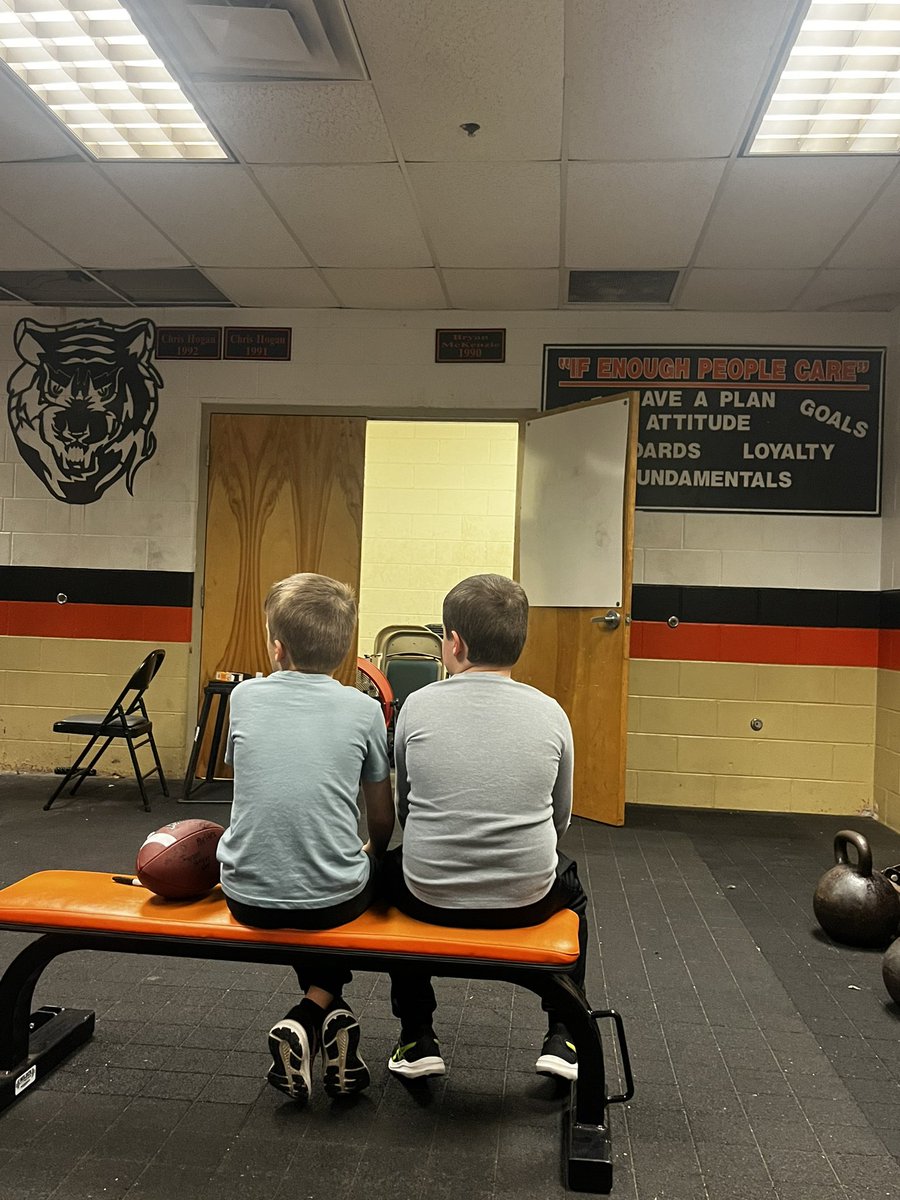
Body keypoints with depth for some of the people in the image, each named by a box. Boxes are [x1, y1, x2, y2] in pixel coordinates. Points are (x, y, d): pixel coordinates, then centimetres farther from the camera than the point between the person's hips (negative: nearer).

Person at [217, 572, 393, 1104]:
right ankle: (319, 1012, 14)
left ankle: (328, 1015, 15)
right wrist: (372, 861, 28)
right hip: (333, 899, -2)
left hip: (247, 896, 2)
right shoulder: (364, 709, -5)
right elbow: (383, 820, 5)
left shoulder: (246, 696, 0)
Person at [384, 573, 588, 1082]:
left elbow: (404, 810, 6)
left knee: (392, 868, 33)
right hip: (527, 900, 1)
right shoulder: (550, 713, -5)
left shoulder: (418, 707, -7)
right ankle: (563, 1038, 28)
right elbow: (560, 819, 7)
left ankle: (418, 1040, 32)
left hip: (431, 898, 0)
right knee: (570, 884, 35)